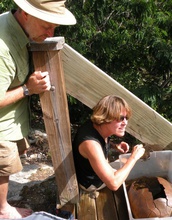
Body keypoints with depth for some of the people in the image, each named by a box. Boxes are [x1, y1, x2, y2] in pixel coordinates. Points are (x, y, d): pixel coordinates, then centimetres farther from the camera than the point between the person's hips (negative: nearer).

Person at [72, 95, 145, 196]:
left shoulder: (98, 126, -16)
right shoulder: (90, 143, -42)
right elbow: (113, 184, -44)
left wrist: (115, 147, -7)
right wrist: (133, 157, -34)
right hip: (91, 182, -7)